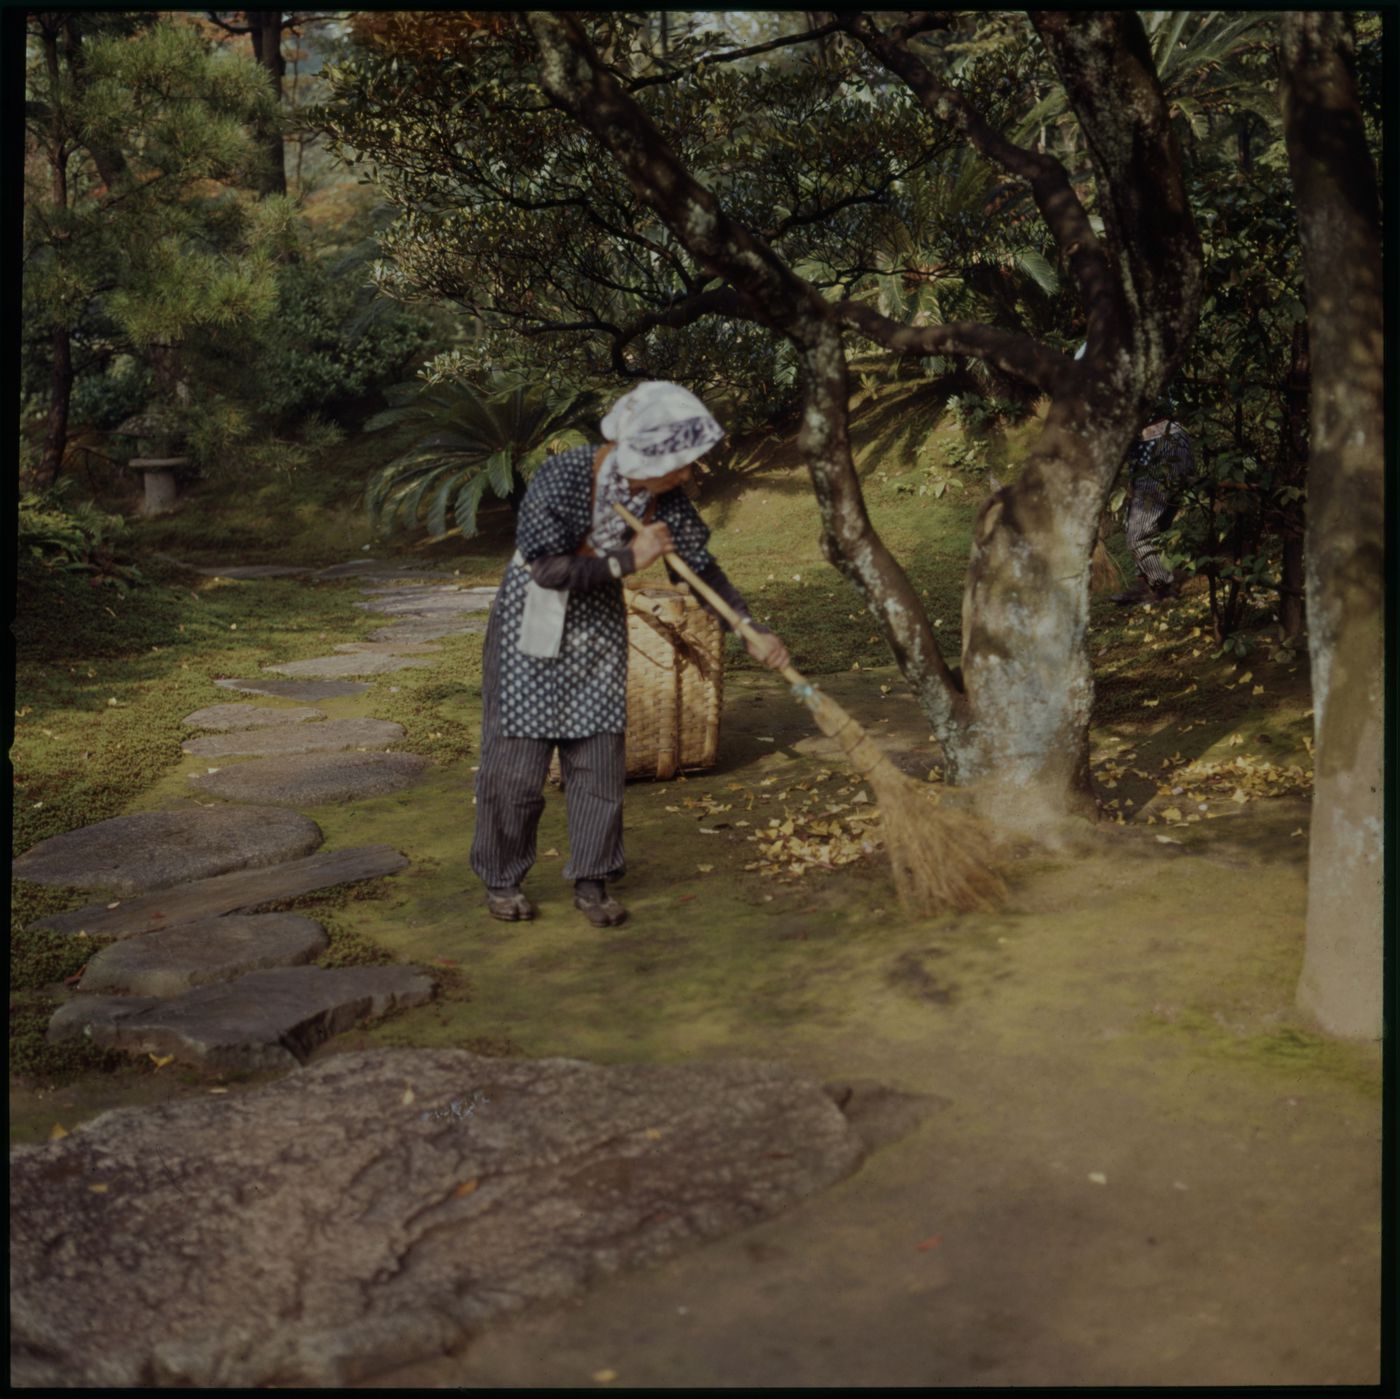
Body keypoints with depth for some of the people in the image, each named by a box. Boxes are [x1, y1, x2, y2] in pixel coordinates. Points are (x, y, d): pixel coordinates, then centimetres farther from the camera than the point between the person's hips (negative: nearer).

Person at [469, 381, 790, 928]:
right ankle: (500, 880, 16)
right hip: (533, 625, -5)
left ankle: (591, 882, 16)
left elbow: (703, 568, 0)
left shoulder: (665, 498, -9)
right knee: (517, 756, 0)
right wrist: (627, 560, -24)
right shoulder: (563, 476, -26)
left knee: (600, 755, 4)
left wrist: (752, 631, -3)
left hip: (599, 627, 5)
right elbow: (548, 569, -26)